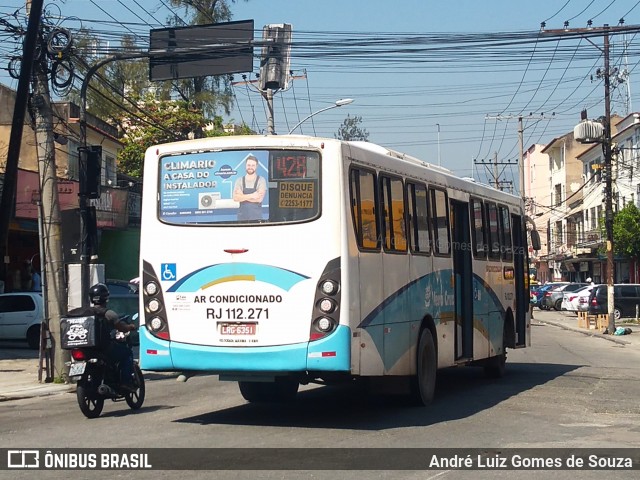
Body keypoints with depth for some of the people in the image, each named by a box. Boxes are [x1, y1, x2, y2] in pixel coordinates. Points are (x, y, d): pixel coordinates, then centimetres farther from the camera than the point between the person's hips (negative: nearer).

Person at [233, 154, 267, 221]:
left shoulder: (261, 180, -2)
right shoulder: (239, 181, 5)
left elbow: (259, 198, -13)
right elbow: (235, 197, -7)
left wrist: (243, 196, -9)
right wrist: (251, 196, -16)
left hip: (257, 217, -2)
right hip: (242, 217, 2)